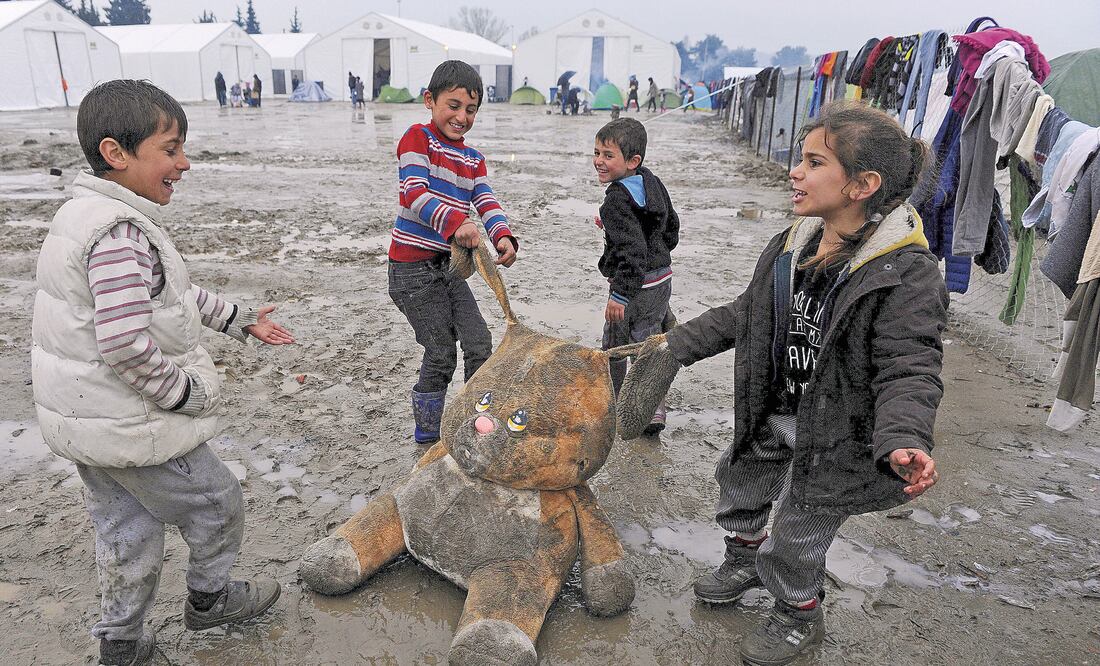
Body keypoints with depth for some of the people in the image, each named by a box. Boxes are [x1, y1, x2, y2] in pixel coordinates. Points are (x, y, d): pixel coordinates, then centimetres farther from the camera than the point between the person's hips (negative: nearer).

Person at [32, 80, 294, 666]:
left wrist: (239, 319, 20)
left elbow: (173, 293, 17)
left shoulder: (90, 215, 8)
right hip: (131, 424, -10)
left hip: (83, 417, 10)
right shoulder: (122, 233, -27)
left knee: (125, 529, 23)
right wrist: (184, 393, -17)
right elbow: (126, 343, -32)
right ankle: (209, 598, 36)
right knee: (216, 505, 13)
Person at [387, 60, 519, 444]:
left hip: (447, 266, 7)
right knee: (441, 353, -1)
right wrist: (455, 222, -39)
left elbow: (486, 202, -1)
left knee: (479, 343, 5)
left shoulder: (473, 160, 14)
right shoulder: (417, 138, -8)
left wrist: (502, 236, -22)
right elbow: (415, 193, -22)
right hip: (413, 268, -7)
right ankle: (427, 432, 19)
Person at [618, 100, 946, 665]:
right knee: (739, 480, 26)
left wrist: (902, 442, -44)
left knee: (794, 537, 8)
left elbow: (908, 371, -27)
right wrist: (679, 343, 9)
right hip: (773, 417, 7)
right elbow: (746, 313, 9)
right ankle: (745, 560, 57)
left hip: (837, 438, -7)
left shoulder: (907, 273, -25)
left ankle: (800, 616, 41)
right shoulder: (793, 244, -4)